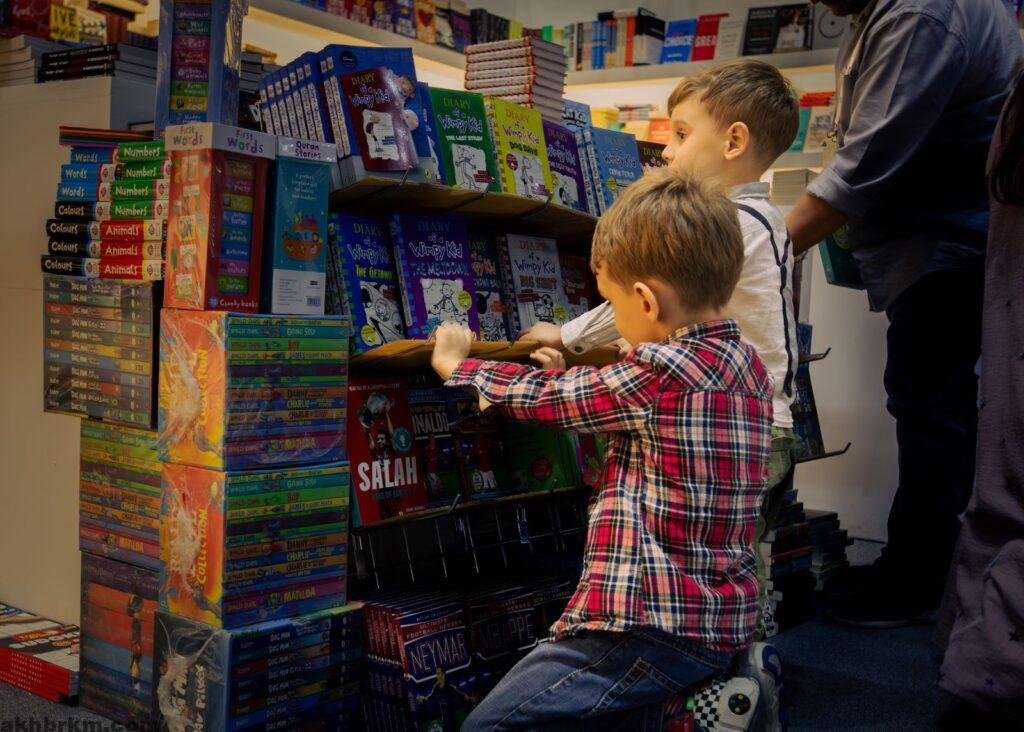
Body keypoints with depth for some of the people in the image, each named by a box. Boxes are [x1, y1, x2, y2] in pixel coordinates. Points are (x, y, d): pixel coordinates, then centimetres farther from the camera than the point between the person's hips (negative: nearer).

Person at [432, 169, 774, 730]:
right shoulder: (748, 366, 7)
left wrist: (456, 366, 11)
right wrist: (572, 383, 25)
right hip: (724, 620, 10)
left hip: (656, 629, -10)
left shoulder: (658, 373, -19)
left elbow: (542, 397, -5)